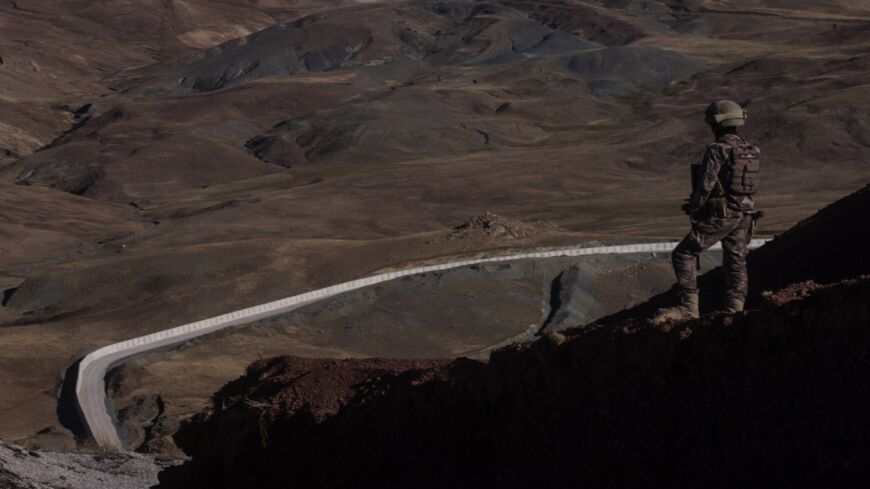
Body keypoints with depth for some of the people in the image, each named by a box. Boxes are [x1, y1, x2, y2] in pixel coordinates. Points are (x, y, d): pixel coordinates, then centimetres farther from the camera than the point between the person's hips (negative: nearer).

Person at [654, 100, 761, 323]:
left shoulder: (717, 150, -15)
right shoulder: (752, 151, 9)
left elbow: (705, 185, -20)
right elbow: (750, 184, 13)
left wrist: (693, 208, -4)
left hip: (719, 214, -7)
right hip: (744, 215, 7)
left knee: (684, 254, -1)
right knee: (736, 262, 14)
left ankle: (688, 306, -8)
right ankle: (734, 309, 10)